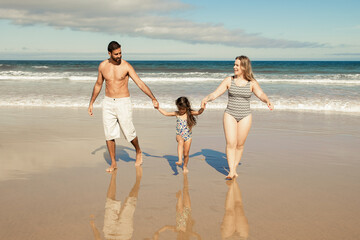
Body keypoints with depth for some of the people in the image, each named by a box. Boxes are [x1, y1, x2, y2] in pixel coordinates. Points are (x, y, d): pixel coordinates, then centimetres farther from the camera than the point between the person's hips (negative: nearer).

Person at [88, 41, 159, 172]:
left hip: (123, 103, -3)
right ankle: (113, 163, 14)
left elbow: (140, 83, -14)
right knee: (109, 135, 1)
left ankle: (138, 152, 30)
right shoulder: (103, 66, 2)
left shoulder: (126, 66, -9)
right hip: (108, 103, 3)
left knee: (129, 133, 0)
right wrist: (91, 103, 17)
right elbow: (98, 85, 15)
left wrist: (153, 98, -22)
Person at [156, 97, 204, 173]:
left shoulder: (190, 113, -4)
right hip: (179, 135, 0)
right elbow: (166, 113, 11)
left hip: (188, 136, 0)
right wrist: (158, 108, 9)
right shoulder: (177, 114, 2)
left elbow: (199, 112, -18)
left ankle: (185, 166, 30)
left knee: (186, 153, 3)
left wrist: (202, 108, -36)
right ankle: (180, 160, -46)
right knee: (180, 141, -36)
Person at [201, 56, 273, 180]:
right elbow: (215, 93, -5)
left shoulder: (252, 83, 0)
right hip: (230, 115, 0)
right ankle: (231, 171, -8)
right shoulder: (229, 80, 0)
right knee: (231, 143, -10)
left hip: (245, 116, 1)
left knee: (240, 144, 4)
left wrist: (268, 101, -34)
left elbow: (261, 94, -13)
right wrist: (206, 99, -24)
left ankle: (234, 168, 19)